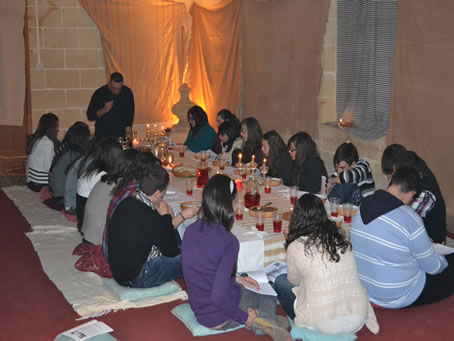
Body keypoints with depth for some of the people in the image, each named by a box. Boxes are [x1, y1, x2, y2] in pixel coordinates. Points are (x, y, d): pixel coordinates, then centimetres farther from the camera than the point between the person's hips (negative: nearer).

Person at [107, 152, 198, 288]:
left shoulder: (128, 200, -2)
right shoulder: (147, 216, -29)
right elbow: (171, 251, -13)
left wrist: (181, 215, 15)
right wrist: (167, 216, -6)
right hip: (136, 278, -9)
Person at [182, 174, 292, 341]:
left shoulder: (190, 231, -6)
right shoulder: (229, 242, -27)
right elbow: (218, 297, -29)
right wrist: (244, 318, -15)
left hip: (199, 310, 6)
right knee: (269, 296, 23)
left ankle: (257, 321, -2)